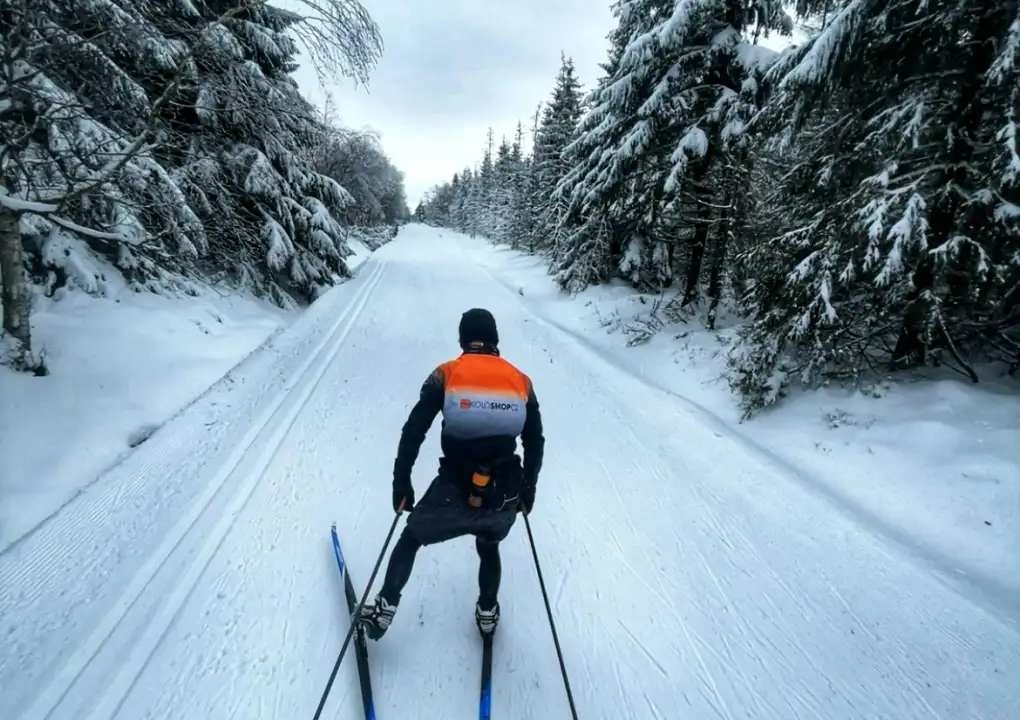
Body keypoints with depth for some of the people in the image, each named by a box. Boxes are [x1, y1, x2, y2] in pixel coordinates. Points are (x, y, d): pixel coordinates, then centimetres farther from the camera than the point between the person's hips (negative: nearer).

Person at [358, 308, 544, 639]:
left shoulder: (446, 375, -2)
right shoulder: (521, 381, 4)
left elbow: (413, 432, -4)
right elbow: (535, 443, 10)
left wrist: (401, 482, 7)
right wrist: (527, 488, 23)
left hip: (454, 494, -2)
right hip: (504, 498, 3)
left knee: (411, 538, 27)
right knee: (489, 547, 35)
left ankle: (385, 608, 34)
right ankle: (487, 613, 48)